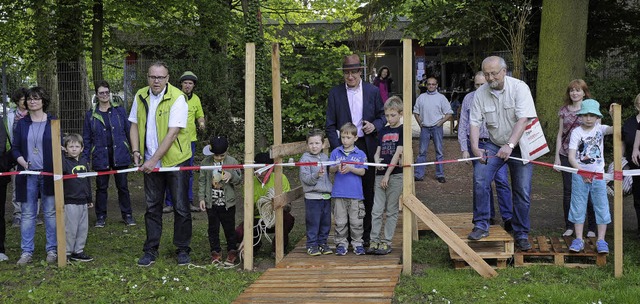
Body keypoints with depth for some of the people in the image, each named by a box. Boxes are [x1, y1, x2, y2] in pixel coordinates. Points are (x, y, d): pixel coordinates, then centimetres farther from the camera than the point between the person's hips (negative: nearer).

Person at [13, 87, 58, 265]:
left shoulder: (53, 122, 4)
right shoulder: (22, 124, 9)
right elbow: (15, 148, 9)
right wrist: (22, 161, -11)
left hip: (48, 174, -2)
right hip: (28, 175, 2)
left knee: (51, 213, 3)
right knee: (27, 214, 3)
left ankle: (52, 249, 10)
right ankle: (26, 252, 8)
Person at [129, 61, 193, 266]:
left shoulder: (177, 98, -14)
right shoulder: (140, 96, 4)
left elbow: (172, 133, -20)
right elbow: (135, 125, 12)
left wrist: (153, 160, -22)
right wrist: (136, 152, -3)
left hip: (175, 160, -5)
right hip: (150, 163, 5)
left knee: (181, 207, 2)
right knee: (152, 207, 10)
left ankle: (183, 250, 14)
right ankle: (150, 251, 18)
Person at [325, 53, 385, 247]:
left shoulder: (373, 91, 6)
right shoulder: (335, 93, 4)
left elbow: (382, 115, 13)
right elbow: (330, 125, 3)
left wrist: (375, 125, -10)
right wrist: (337, 148, -8)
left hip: (367, 146, 1)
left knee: (368, 191, 5)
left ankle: (366, 234, 13)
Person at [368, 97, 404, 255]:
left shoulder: (402, 130, -4)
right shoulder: (383, 131, 14)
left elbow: (397, 154, -10)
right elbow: (377, 151, 14)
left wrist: (387, 175, -12)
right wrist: (377, 161, -10)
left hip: (395, 174, -5)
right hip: (380, 174, 5)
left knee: (391, 211, 3)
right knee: (376, 210, 1)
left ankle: (386, 242, 8)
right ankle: (374, 241, 6)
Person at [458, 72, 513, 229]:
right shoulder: (468, 99, 7)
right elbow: (462, 126, 8)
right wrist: (464, 149, 2)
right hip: (477, 145, 2)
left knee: (501, 180, -8)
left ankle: (508, 217, -4)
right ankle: (488, 216, 14)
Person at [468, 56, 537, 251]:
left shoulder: (519, 88, -15)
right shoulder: (481, 93, -5)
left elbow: (523, 119, -24)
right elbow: (475, 122, -5)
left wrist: (510, 145, -34)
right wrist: (475, 148, -20)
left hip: (519, 146, -2)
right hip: (494, 145, 2)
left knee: (522, 192, -1)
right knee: (480, 179, -19)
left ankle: (521, 234, 14)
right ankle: (481, 225, -9)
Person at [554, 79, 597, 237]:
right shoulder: (564, 110, 9)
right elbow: (560, 134, 12)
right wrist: (557, 156, 6)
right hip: (567, 155, 3)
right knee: (568, 191, 4)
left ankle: (592, 227, 8)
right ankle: (569, 226, 14)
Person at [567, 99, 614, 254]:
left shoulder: (600, 129, 1)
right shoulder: (577, 132, -3)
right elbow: (571, 156, -10)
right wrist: (582, 172, -21)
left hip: (598, 174, 1)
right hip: (579, 175, -1)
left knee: (601, 207, 1)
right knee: (578, 207, 4)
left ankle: (601, 240, 8)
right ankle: (578, 240, 12)